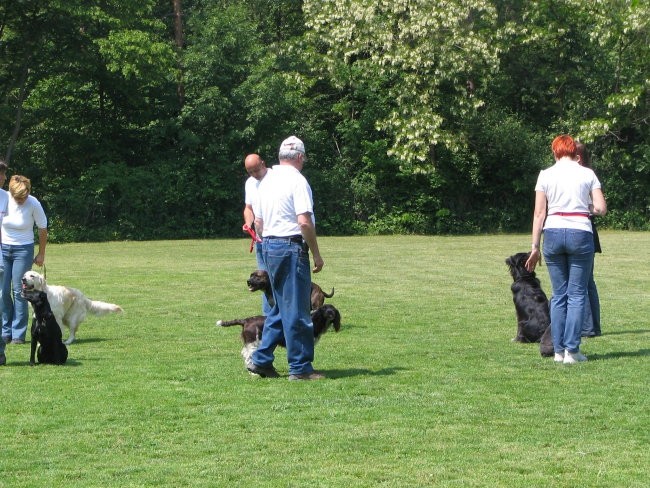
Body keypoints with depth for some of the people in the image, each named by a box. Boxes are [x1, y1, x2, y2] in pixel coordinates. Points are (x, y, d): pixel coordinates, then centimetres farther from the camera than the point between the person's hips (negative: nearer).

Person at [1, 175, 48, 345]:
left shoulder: (33, 204, -14)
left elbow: (43, 229, -1)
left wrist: (41, 254, 4)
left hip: (23, 249, -2)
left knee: (19, 290, -6)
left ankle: (18, 333, -1)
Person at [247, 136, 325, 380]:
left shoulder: (266, 181, 14)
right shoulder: (297, 181, -11)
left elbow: (258, 221, 18)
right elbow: (304, 222, -18)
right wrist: (316, 254, -11)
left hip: (268, 245, 8)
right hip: (291, 247, -8)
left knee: (281, 307, 16)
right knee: (296, 310, -4)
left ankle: (261, 360, 15)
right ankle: (300, 367, -1)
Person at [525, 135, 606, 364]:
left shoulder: (546, 175, 5)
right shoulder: (587, 174, 3)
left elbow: (539, 214, 3)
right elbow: (601, 209, -1)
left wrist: (535, 247, 7)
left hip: (553, 232, 2)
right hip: (580, 232, -2)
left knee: (558, 294, 9)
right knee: (577, 294, 3)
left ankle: (558, 350, 7)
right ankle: (571, 350, -4)